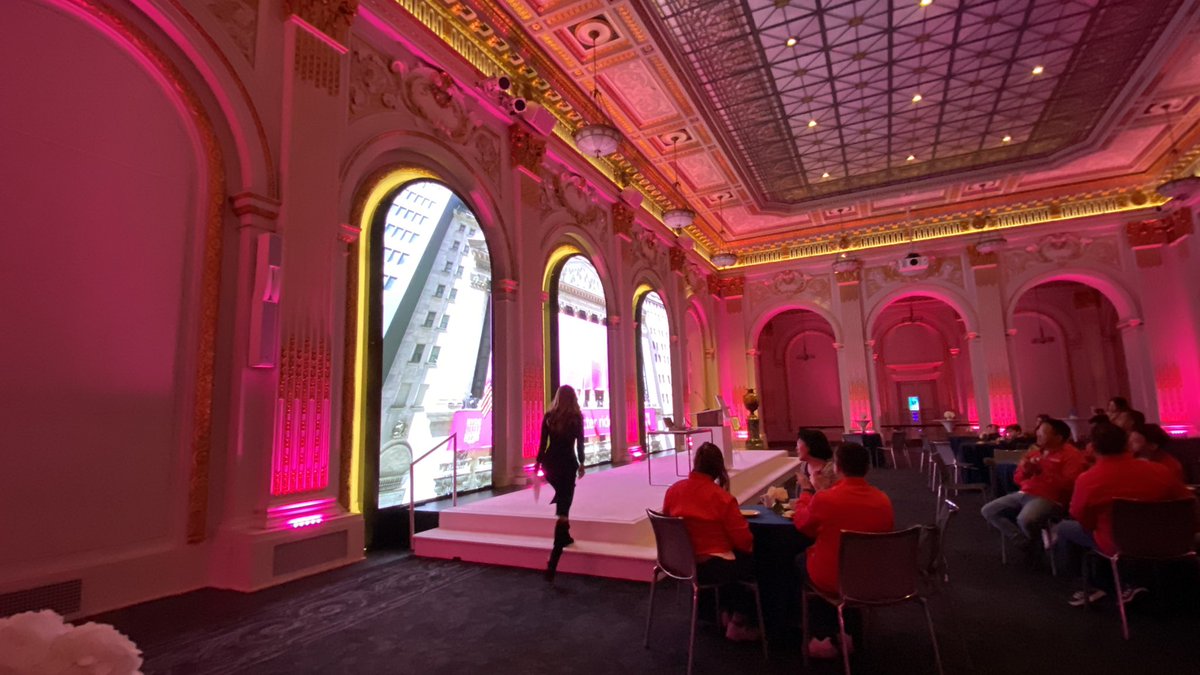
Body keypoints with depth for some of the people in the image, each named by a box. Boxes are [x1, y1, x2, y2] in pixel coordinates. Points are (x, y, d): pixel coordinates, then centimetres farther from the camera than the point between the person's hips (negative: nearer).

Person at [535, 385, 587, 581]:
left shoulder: (548, 416, 3)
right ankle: (552, 563, -12)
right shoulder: (577, 417, -3)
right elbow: (579, 443, -2)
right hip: (567, 463, -4)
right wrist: (581, 463, 9)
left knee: (562, 498, 29)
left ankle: (565, 537, 43)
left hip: (550, 462, 4)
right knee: (563, 505, -4)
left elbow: (543, 442, 3)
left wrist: (538, 463, 10)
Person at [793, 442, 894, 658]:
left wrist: (804, 498, 18)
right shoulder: (884, 500, -12)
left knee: (801, 558, 25)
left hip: (831, 580, -3)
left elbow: (803, 525, -2)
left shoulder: (824, 499, -24)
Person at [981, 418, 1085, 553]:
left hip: (1049, 499, -8)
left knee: (1025, 520, -37)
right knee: (988, 511, -8)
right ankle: (1025, 543, -12)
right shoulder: (1034, 452, 20)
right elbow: (1017, 479, 23)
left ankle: (1035, 544, -2)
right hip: (1024, 494, 8)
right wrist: (1024, 471, 0)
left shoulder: (1071, 454, -1)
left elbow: (1070, 484, -16)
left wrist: (1043, 472, -15)